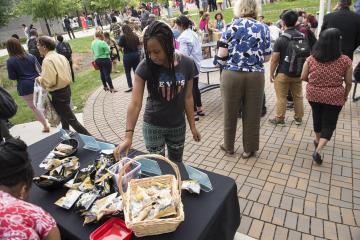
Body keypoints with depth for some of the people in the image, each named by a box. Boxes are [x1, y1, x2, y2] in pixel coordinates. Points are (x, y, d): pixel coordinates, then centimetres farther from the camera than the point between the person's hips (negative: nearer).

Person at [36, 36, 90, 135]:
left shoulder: (47, 60, -19)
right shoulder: (61, 56, 7)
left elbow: (49, 82, -25)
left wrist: (40, 79, -3)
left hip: (58, 94, -9)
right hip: (66, 89, 9)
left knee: (71, 120, -3)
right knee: (64, 117, 24)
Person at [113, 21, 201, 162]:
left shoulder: (186, 64, -12)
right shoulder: (145, 67, -18)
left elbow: (188, 98, -2)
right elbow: (135, 103, -22)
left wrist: (192, 126, 3)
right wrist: (128, 136, -30)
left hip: (178, 126, 2)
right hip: (153, 126, -2)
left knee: (177, 164, 20)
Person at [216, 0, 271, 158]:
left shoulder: (231, 26, 0)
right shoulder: (263, 28, 4)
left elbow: (221, 55, -5)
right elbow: (267, 58, 5)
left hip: (231, 75, -1)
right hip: (255, 76, 1)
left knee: (230, 112, 13)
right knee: (252, 114, 11)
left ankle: (228, 146, 29)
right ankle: (249, 149, 25)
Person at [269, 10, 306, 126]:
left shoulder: (280, 40, -14)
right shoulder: (303, 37, 3)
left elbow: (274, 60, -15)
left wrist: (271, 74, -4)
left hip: (283, 73, -5)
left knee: (281, 97, 5)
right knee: (298, 96, 15)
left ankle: (280, 119, 14)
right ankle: (298, 118, 26)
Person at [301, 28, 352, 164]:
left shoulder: (311, 59, -7)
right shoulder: (345, 61, -10)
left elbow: (303, 77, -1)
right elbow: (348, 83, -3)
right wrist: (345, 96, 14)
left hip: (313, 94, 3)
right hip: (334, 97, -2)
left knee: (317, 117, 24)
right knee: (329, 124, 9)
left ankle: (317, 140, 46)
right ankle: (318, 151, -5)